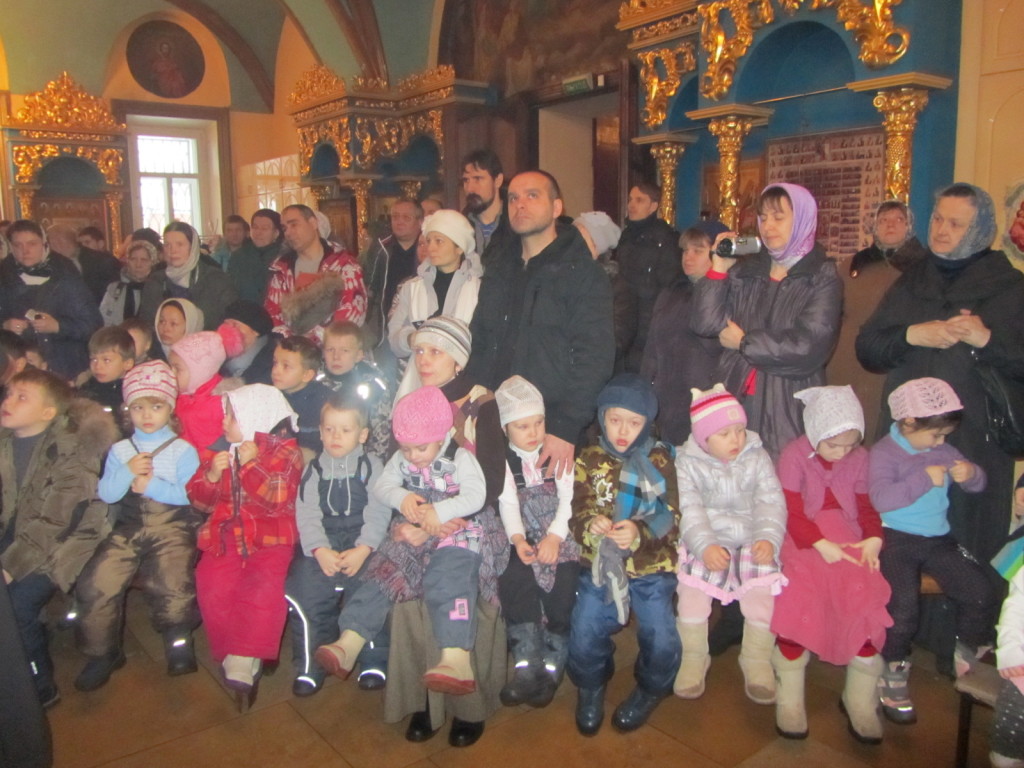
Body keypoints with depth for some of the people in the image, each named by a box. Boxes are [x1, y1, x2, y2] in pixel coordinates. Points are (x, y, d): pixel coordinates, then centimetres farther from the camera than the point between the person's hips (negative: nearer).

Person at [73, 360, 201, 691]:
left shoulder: (183, 450, 3)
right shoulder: (120, 450, 15)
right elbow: (106, 494, 5)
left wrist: (151, 485, -12)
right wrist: (128, 472, -11)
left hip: (172, 526, -4)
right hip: (128, 527, 4)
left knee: (173, 586, -25)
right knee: (95, 586, -13)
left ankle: (178, 641, 8)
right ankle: (102, 653, 12)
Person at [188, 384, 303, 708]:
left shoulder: (286, 452, 2)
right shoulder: (225, 452, 17)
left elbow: (277, 498, -12)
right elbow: (200, 500, 16)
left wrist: (251, 464, -15)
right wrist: (211, 475, -3)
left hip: (270, 538, -4)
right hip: (226, 536, 4)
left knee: (263, 588, -28)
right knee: (213, 585, -21)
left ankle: (242, 662, -18)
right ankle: (236, 657, -7)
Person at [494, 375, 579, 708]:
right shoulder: (503, 461, 6)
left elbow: (568, 499, -5)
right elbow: (507, 503, -3)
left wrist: (554, 537, -18)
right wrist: (517, 538, -20)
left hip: (561, 534, -1)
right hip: (523, 538, 1)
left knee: (563, 585, -25)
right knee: (513, 580, -26)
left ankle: (552, 666, -9)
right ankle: (527, 665, -17)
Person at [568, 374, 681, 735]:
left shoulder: (659, 460, 1)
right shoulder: (590, 460, 4)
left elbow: (670, 517, -7)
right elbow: (577, 514, -1)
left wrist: (639, 532, -27)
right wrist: (590, 524, -24)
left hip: (652, 566, -1)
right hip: (600, 563, 1)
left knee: (661, 641, -9)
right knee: (584, 639, -9)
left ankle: (650, 690, 26)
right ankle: (591, 688, 25)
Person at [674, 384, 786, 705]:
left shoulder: (757, 458, 3)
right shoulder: (687, 463, -2)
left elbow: (771, 502, -3)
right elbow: (689, 510, -11)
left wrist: (768, 538, -22)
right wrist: (705, 546, -27)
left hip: (751, 542, 1)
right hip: (705, 543, -1)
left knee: (762, 593, -21)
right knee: (691, 591, -24)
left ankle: (757, 661, 5)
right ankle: (694, 658, 1)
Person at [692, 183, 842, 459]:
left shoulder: (822, 279, 0)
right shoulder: (744, 272, 11)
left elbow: (808, 346, -13)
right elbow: (704, 323, 0)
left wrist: (744, 342, -5)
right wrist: (718, 268, -4)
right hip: (734, 401, 3)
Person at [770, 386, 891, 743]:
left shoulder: (859, 458, 8)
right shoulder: (794, 454, -4)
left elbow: (866, 507, 11)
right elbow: (792, 512, -8)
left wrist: (874, 539, -10)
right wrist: (820, 544, -21)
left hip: (847, 539, 3)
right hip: (802, 539, -3)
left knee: (866, 595, -24)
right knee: (799, 596, -29)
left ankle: (860, 698, -3)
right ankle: (789, 696, -7)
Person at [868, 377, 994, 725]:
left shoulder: (943, 451, 11)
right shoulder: (884, 452, -9)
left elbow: (977, 484, 19)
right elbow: (881, 498, -23)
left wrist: (971, 474, -5)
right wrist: (925, 479, -24)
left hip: (939, 539, 6)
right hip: (897, 539, -6)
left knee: (980, 592, -6)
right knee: (903, 603, -22)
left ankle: (968, 661, 21)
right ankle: (894, 675, -1)